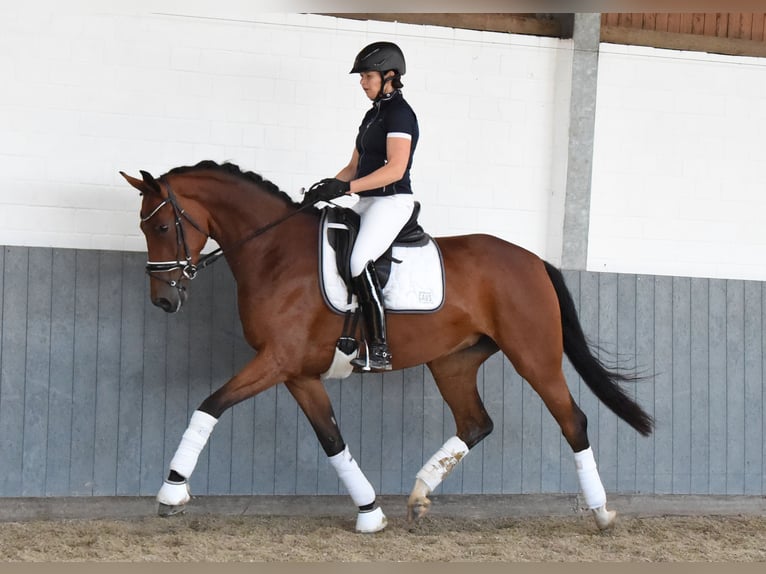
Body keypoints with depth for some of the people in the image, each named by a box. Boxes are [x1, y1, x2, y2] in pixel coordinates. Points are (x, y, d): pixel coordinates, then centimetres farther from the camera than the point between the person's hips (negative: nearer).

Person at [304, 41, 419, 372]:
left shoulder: (399, 113, -10)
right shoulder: (373, 115, 19)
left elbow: (395, 168, -21)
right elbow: (355, 167, 20)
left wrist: (345, 187, -26)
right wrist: (328, 187, 2)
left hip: (393, 201, -10)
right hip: (367, 204, 10)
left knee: (359, 261, -29)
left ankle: (380, 352, -27)